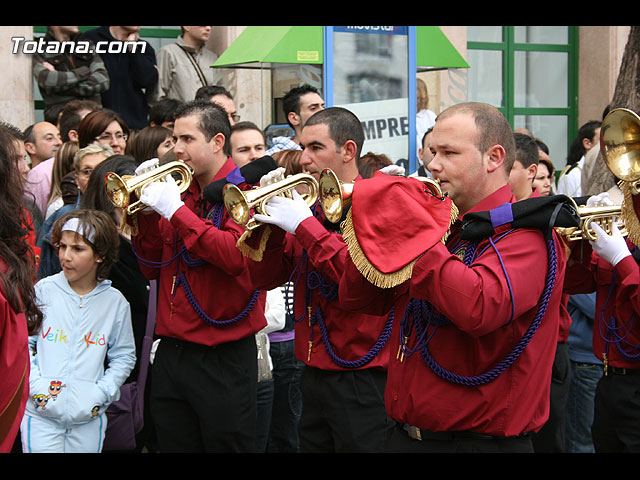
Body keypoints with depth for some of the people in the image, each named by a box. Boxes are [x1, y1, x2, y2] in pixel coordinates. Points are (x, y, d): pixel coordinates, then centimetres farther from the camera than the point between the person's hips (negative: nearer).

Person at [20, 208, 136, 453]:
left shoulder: (115, 302, 2)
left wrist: (101, 393, -4)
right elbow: (22, 343, 3)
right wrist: (36, 385, -8)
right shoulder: (44, 291, 0)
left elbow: (123, 357, 9)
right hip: (41, 414, -1)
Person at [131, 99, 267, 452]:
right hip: (171, 354, 6)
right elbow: (152, 268, 12)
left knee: (225, 443, 2)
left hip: (223, 359, -6)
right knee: (173, 442, 12)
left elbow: (235, 257, -24)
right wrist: (148, 210, -1)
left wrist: (175, 210, -20)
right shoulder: (181, 191, 11)